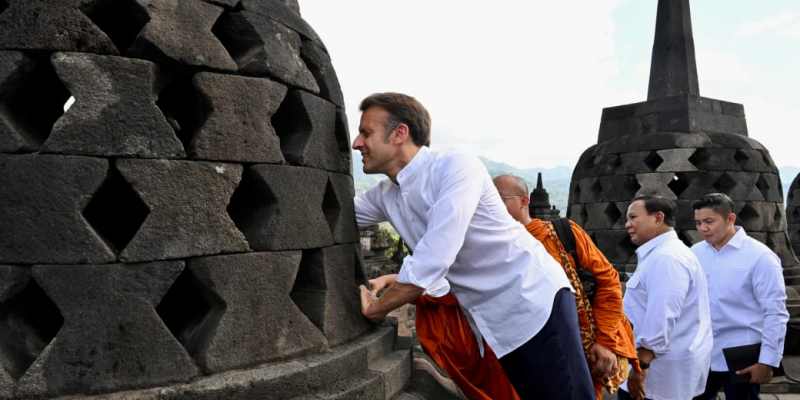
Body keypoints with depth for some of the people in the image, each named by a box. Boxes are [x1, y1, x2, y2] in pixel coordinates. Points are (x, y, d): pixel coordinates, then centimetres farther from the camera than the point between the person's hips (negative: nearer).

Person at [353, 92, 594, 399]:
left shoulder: (455, 168, -21)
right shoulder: (385, 195, 4)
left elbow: (431, 263, -26)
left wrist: (377, 307, -14)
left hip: (534, 302, -7)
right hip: (491, 321, 7)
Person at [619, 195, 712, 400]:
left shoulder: (665, 258, -19)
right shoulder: (660, 254, 15)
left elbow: (661, 319, -25)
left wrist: (640, 366, -23)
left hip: (661, 370, -10)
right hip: (665, 367, 10)